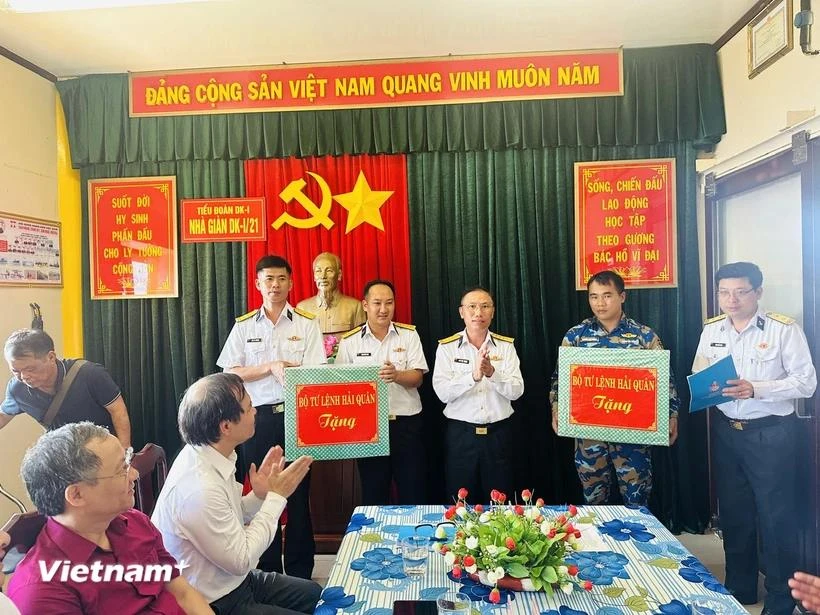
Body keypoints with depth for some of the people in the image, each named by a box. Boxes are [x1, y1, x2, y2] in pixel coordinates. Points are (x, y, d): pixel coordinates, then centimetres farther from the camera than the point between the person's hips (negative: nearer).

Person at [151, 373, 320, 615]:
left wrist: (259, 496, -10)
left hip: (232, 582, 8)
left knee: (315, 594, 17)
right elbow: (241, 560, -22)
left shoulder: (206, 453, -7)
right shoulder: (199, 489, -33)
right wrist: (276, 496, -18)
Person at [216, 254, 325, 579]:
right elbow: (230, 374, 2)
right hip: (258, 418, 2)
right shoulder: (243, 326, 7)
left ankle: (300, 573, 19)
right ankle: (269, 571, 25)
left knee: (298, 494, 5)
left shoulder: (307, 324, 2)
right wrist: (271, 368, -11)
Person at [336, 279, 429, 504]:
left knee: (413, 494, 8)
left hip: (407, 423, 0)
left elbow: (417, 378, -4)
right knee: (373, 495, 12)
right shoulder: (349, 341, 3)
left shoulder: (409, 335, 2)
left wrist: (397, 375, -25)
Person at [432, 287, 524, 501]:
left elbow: (516, 391, -7)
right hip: (460, 434, -1)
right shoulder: (446, 347, -1)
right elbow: (442, 392, -12)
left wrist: (492, 373, -24)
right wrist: (474, 376, -27)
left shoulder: (506, 346, 3)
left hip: (499, 434, 1)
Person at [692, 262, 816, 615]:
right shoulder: (711, 330, 5)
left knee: (775, 519, 6)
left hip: (771, 434, -4)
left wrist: (757, 389, -23)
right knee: (733, 514, 16)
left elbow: (806, 382, -11)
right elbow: (698, 377, 10)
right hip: (726, 432, 5)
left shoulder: (784, 329, -10)